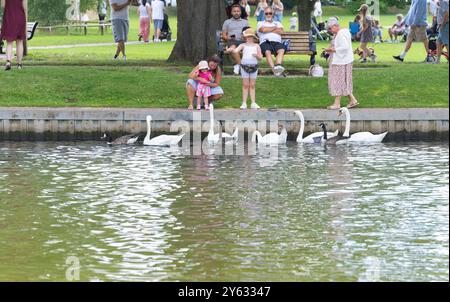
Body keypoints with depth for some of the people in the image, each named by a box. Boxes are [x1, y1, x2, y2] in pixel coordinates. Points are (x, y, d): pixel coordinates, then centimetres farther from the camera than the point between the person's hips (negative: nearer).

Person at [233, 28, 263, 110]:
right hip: (244, 66, -1)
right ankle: (244, 103, 3)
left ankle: (253, 103, 7)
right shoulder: (243, 45, 5)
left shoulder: (256, 46, 7)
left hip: (254, 66, 1)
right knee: (245, 85, 1)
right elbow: (236, 50, -12)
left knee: (252, 85, 4)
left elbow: (260, 57, 5)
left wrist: (257, 55, -16)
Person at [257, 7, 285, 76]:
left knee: (281, 50, -35)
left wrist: (268, 30, 10)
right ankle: (273, 68, -54)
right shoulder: (260, 23, 26)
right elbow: (263, 29, 2)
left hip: (277, 42, 2)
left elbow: (281, 31, 10)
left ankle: (278, 65, -57)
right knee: (267, 51, -37)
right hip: (265, 42, -2)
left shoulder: (278, 23, 32)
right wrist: (275, 28, 14)